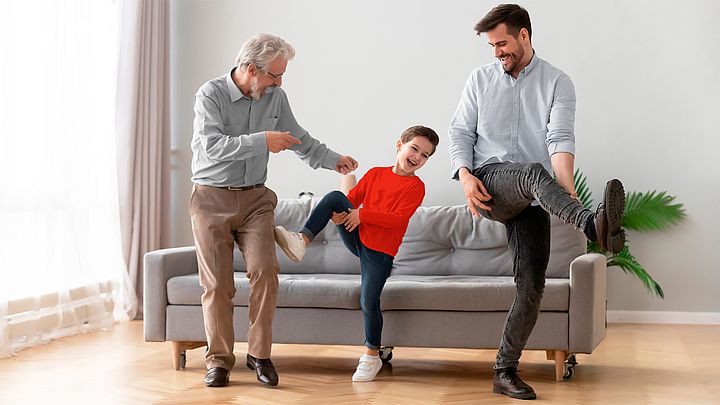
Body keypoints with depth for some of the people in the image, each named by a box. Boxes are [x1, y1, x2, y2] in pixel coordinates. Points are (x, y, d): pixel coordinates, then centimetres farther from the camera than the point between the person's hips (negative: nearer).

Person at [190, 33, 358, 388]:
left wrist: (332, 160, 14)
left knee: (265, 270, -14)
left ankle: (259, 354, -2)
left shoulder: (275, 97, 4)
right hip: (211, 199, -3)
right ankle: (219, 360, 10)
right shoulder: (210, 94, -11)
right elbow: (212, 146, -25)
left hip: (254, 199, 3)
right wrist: (262, 141, -26)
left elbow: (298, 137, 18)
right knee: (217, 283, -2)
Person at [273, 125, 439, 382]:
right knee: (335, 196, -16)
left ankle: (372, 357, 7)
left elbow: (398, 218, -15)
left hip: (380, 250, -4)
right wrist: (336, 213, -13)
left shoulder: (415, 186, -3)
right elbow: (352, 199, 9)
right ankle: (302, 240, -27)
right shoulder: (374, 173, 11)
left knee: (369, 301, -13)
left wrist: (362, 214, -17)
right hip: (357, 238, 4)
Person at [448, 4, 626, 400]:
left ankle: (505, 372, 7)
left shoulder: (557, 82, 4)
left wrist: (567, 186, -28)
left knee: (531, 286, -5)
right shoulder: (480, 79, 11)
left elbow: (560, 139, -10)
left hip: (532, 201, 1)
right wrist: (465, 176, -11)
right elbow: (460, 132, 9)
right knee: (533, 172, -35)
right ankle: (592, 224, -61)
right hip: (490, 183, -1)